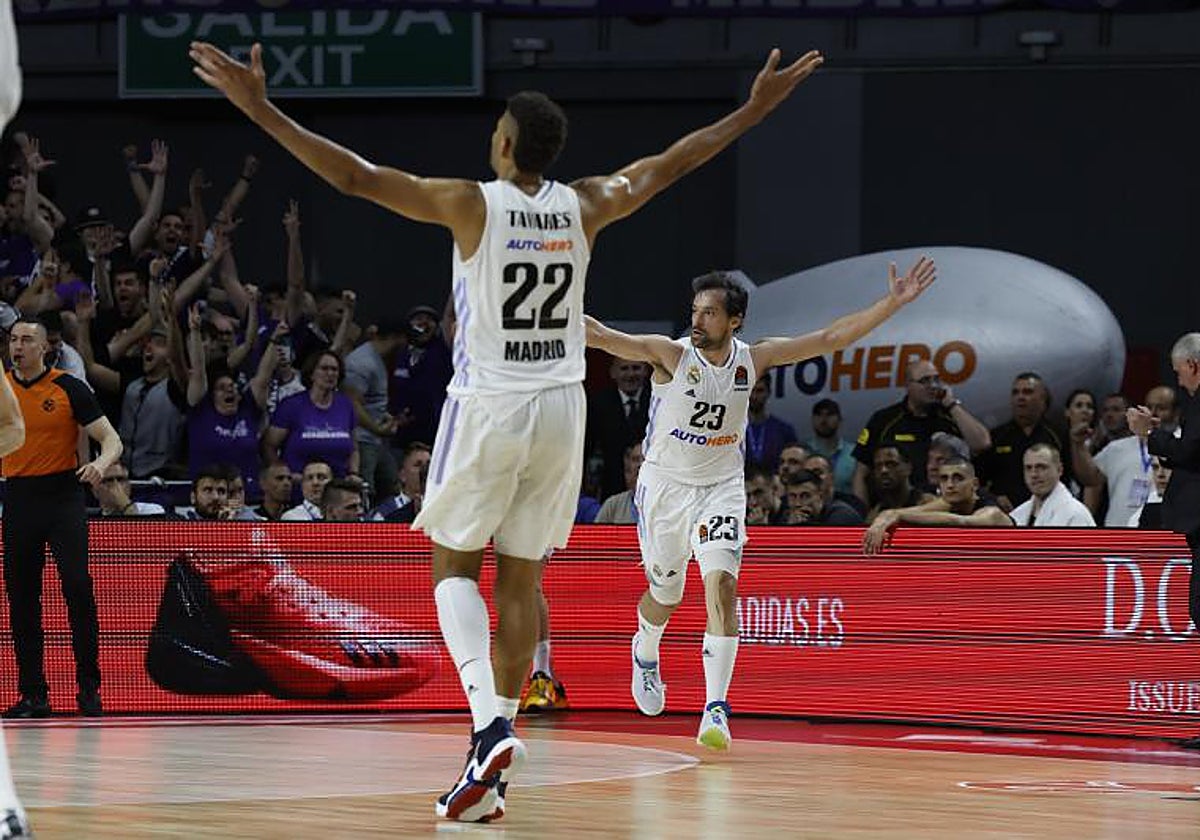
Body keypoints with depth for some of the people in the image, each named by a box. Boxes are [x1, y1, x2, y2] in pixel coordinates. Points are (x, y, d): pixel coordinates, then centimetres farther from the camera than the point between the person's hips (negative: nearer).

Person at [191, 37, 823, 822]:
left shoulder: (472, 204, -11)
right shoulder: (585, 207, 1)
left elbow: (355, 175, -15)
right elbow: (667, 165, 15)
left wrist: (261, 109, -14)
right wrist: (756, 109, 28)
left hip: (487, 407, -4)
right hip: (560, 408, 4)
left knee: (454, 566, 8)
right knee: (520, 580, 10)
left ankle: (491, 726, -16)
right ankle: (492, 774, 12)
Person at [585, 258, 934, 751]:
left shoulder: (752, 359, -8)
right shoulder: (670, 355, -17)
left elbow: (830, 339, -6)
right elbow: (602, 337, -27)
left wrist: (894, 302, -11)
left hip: (721, 488, 1)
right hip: (665, 485, -1)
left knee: (722, 584, -19)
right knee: (664, 595, 12)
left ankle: (716, 709, -19)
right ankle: (645, 655, 49)